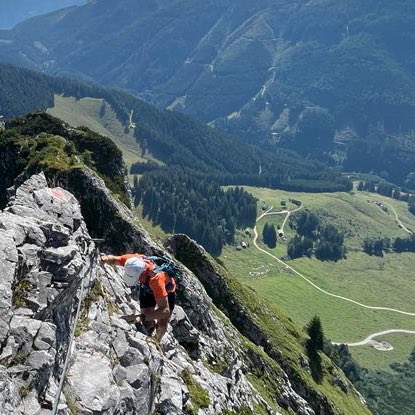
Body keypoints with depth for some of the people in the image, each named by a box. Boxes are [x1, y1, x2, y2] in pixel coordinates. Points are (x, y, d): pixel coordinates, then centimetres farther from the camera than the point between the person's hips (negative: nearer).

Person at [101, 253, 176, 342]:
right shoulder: (132, 260, -35)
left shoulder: (156, 279, -48)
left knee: (162, 325, -8)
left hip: (166, 291, -3)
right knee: (147, 324, -9)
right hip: (147, 288, 4)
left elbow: (165, 310, -48)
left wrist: (142, 317, -59)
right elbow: (114, 259, -13)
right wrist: (105, 259, -37)